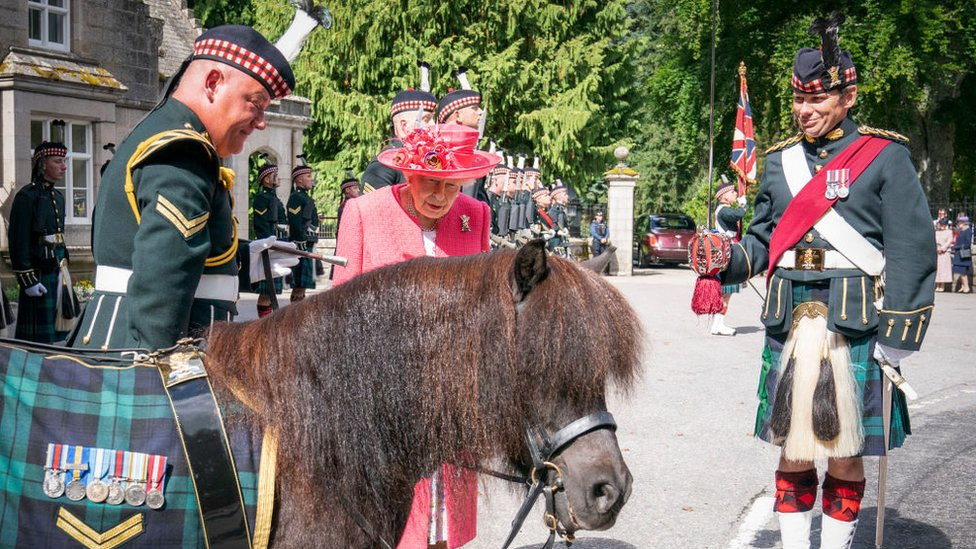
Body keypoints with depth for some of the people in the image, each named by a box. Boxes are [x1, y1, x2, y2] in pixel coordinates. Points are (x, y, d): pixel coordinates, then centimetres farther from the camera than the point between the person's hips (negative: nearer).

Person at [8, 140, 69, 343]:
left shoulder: (58, 197, 15)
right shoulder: (27, 196, -11)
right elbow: (18, 242, -15)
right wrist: (28, 279, -19)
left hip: (57, 273, 8)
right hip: (38, 274, -8)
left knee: (57, 327, 13)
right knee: (37, 334, -4)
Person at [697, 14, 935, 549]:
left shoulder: (884, 157, -2)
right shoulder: (781, 160, 11)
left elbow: (912, 250, -6)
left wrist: (897, 338, -10)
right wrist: (727, 261, -5)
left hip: (856, 332, -3)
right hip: (788, 328, 4)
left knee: (844, 455, 7)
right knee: (792, 450, 10)